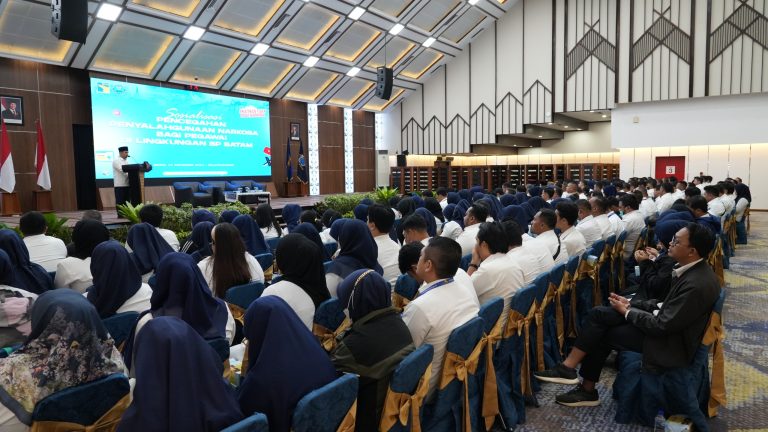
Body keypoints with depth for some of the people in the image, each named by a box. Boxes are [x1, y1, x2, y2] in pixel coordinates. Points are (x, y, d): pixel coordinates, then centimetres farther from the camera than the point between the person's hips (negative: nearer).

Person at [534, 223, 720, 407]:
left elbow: (663, 326, -25)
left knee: (600, 334, -9)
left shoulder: (697, 285, -29)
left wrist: (627, 311, -11)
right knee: (599, 313, -3)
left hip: (671, 342, -9)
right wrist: (630, 304, 1)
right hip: (667, 321, 9)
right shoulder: (691, 268, 0)